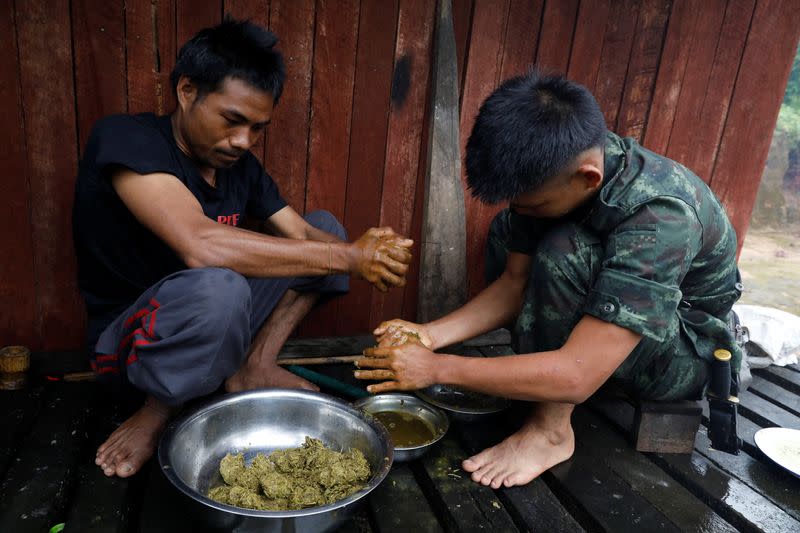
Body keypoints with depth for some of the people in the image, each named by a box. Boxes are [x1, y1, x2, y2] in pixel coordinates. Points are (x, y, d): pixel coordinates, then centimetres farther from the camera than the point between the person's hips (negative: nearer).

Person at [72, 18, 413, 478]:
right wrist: (346, 258, -32)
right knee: (217, 286, -41)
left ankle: (254, 366, -6)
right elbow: (201, 246, -36)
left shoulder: (241, 165, 1)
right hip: (129, 338, -7)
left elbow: (302, 233, -1)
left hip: (210, 321, 7)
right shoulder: (125, 139, -21)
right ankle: (157, 413, -12)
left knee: (327, 226, 5)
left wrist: (359, 251, -25)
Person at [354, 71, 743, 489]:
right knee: (506, 232, -1)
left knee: (563, 251, -33)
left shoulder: (660, 218, -38)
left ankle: (551, 428, -15)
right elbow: (517, 281, -8)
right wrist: (432, 335, -20)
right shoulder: (556, 167, -17)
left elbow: (576, 376, -40)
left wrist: (436, 368, -34)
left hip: (686, 356, -6)